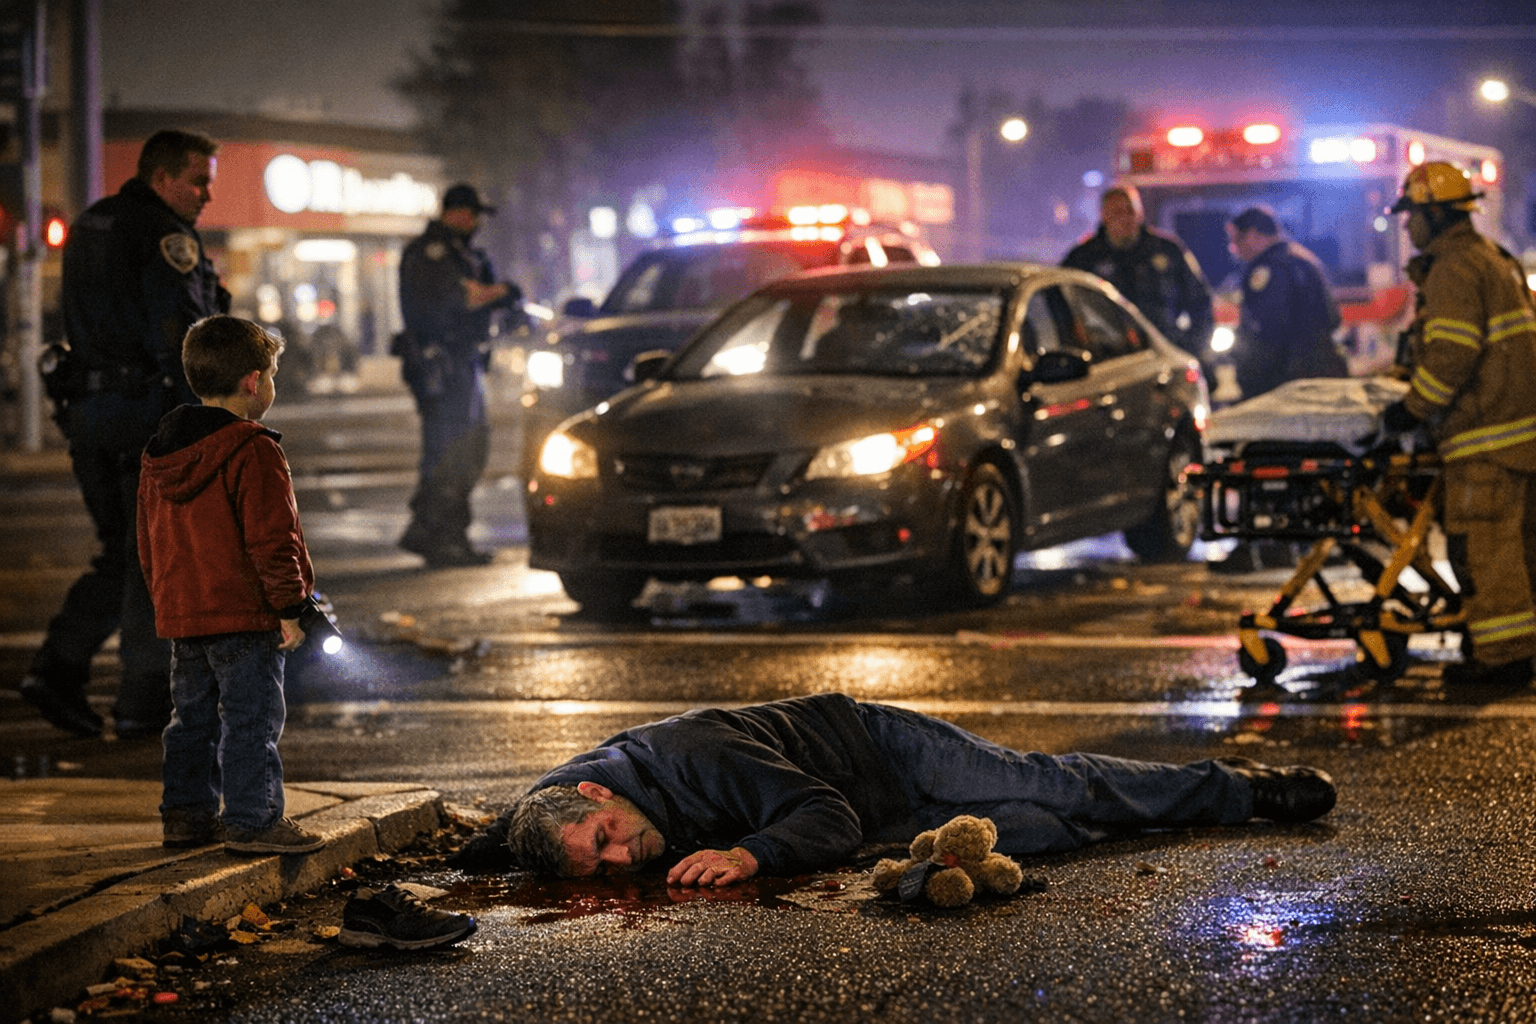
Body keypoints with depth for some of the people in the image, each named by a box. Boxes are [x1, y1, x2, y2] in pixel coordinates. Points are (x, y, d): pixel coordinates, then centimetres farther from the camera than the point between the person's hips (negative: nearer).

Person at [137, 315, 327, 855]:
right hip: (244, 613, -8)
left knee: (193, 717, 17)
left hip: (180, 614, 8)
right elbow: (271, 539, -17)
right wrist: (290, 607, -12)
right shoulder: (253, 451, -15)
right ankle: (253, 820, -3)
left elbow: (149, 542, 18)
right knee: (251, 718, -3)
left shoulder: (159, 454, 11)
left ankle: (185, 812, 21)